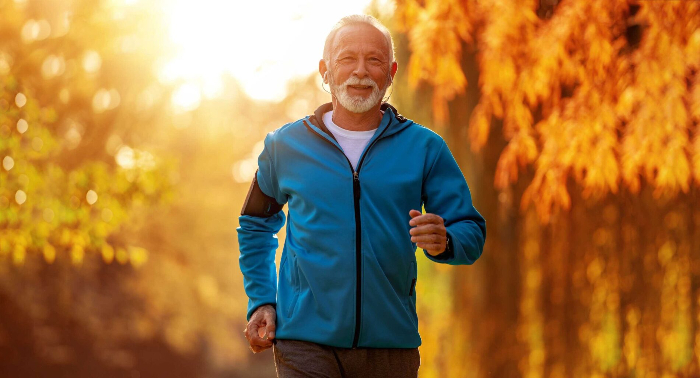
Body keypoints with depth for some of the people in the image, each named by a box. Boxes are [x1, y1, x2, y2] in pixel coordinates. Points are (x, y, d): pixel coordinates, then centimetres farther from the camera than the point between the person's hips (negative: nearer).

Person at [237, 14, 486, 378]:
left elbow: (472, 232, 5)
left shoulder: (425, 147, 5)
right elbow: (255, 224, 22)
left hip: (392, 344, 1)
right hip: (306, 343, -1)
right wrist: (261, 302, 10)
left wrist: (444, 242, -19)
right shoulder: (285, 146, 7)